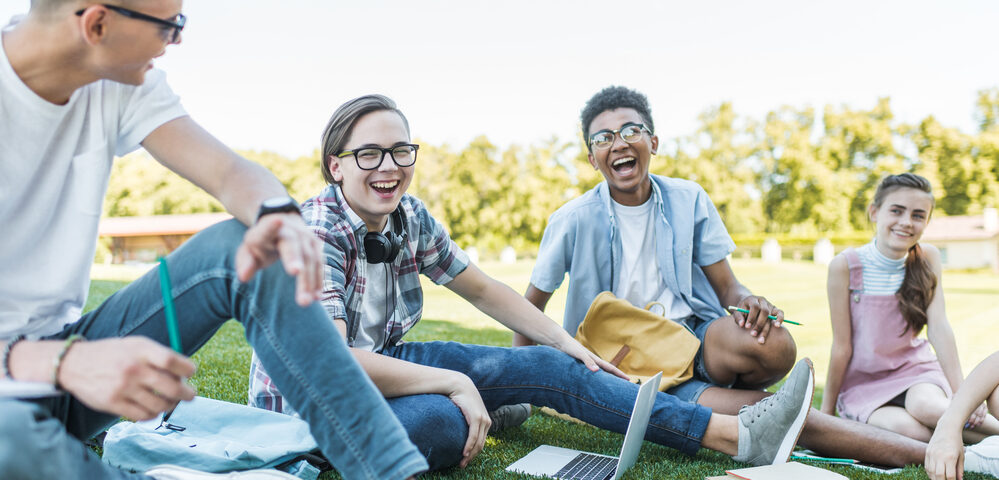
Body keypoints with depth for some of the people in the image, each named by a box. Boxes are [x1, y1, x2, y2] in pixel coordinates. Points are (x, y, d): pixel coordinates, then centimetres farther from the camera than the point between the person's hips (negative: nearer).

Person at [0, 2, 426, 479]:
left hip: (67, 346, 6)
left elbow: (232, 172, -11)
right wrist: (63, 363, -44)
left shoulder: (121, 84, -1)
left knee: (240, 245, -17)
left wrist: (278, 214, -35)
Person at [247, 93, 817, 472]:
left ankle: (736, 435, -9)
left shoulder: (411, 217, -3)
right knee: (441, 420, -43)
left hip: (381, 365, 7)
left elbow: (482, 289, 7)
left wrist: (568, 344, 3)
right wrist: (455, 382, -30)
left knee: (546, 366, -10)